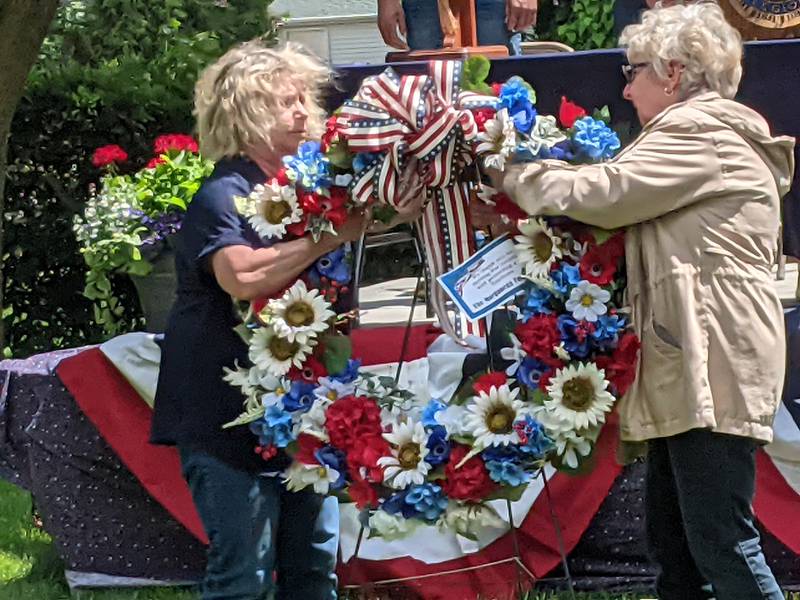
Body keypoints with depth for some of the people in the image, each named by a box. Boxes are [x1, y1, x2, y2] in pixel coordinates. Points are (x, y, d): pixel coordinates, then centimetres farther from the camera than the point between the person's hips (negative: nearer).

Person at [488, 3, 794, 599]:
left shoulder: (699, 134, -8)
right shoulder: (716, 132, 26)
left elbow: (601, 193, -14)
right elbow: (628, 208, 26)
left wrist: (509, 170, 0)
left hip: (712, 369, -11)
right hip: (688, 370, 11)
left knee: (723, 543, -13)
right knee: (674, 546, 11)